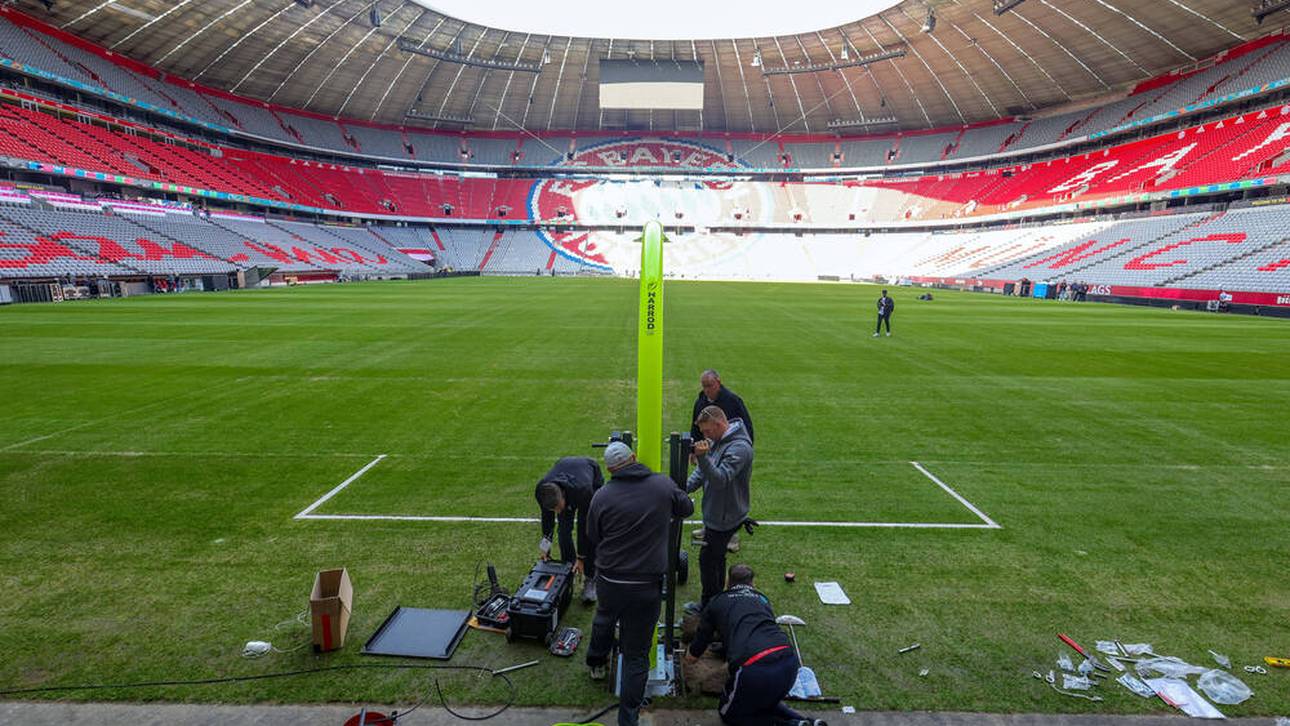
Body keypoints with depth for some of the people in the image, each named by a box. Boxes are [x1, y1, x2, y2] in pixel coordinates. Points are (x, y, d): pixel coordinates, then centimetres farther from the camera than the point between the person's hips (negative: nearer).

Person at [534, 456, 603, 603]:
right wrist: (546, 542, -12)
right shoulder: (541, 491, -35)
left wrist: (581, 558, -23)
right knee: (564, 531, -5)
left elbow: (584, 525, -32)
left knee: (589, 532, -10)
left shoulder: (582, 491, -47)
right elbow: (546, 515, -12)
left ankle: (590, 579, 2)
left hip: (593, 478, -3)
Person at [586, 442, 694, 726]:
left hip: (609, 582, 2)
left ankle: (596, 663, 59)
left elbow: (593, 538, 3)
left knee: (604, 619, 34)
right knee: (636, 655, 10)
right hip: (647, 585, -2)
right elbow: (687, 508, 10)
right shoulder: (663, 485, -9)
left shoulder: (602, 496, -10)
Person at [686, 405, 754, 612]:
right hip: (715, 513, 9)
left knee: (707, 560, 1)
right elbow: (702, 472, 8)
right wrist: (684, 488, -8)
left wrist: (703, 457, -47)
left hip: (725, 517, -9)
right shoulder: (717, 441, 4)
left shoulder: (739, 447, -25)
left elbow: (720, 480, -33)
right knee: (716, 558, 20)